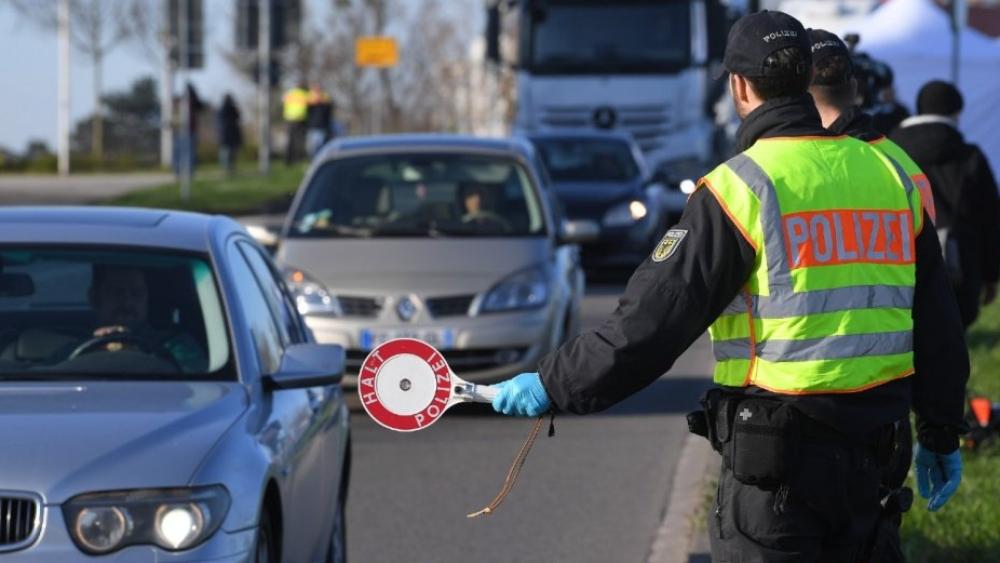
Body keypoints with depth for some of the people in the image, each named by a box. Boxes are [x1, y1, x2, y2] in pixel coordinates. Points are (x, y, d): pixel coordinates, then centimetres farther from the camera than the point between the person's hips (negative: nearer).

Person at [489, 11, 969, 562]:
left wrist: (555, 385, -5)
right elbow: (937, 322, 12)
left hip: (772, 451, -6)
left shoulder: (741, 186, -11)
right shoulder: (891, 175, 7)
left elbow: (654, 318, -13)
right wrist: (941, 433, 23)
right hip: (866, 448, 6)